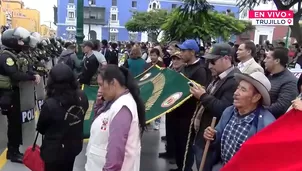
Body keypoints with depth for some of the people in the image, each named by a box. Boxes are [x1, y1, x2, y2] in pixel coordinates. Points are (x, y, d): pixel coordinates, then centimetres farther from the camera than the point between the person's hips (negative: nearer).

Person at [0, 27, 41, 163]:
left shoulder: (15, 54, 12)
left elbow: (24, 70, 11)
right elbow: (16, 75, -30)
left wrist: (33, 74, -8)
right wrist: (33, 77, -22)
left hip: (16, 92, 9)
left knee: (18, 121, 16)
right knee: (14, 122, -1)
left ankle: (15, 149, 30)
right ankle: (13, 153, 12)